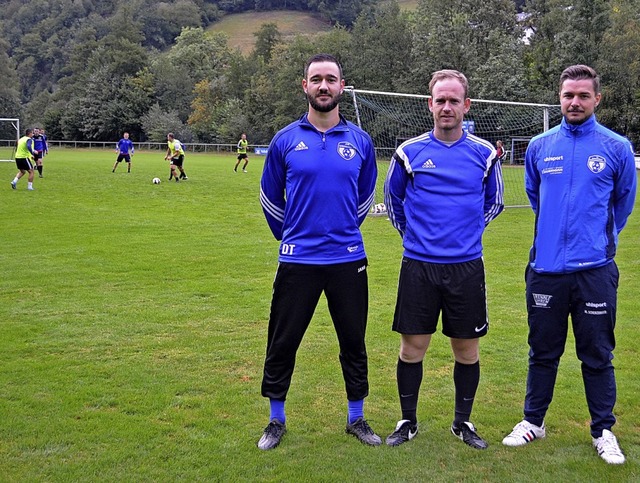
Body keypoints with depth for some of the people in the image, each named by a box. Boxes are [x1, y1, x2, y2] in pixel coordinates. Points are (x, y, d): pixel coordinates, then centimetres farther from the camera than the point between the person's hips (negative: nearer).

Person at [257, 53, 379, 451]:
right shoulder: (286, 140, 0)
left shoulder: (360, 141, 2)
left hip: (348, 260, 1)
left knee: (354, 342, 10)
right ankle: (277, 421, 24)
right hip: (297, 260, -1)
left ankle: (357, 418, 27)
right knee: (283, 343, 6)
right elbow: (270, 198, 11)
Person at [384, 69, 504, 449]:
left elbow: (494, 203, 17)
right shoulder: (410, 151, 0)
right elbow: (393, 200, 15)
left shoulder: (484, 153, 2)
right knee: (412, 347, 4)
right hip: (418, 265, 0)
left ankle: (463, 422, 27)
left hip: (467, 267, 1)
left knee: (467, 350, 8)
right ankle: (408, 421, 22)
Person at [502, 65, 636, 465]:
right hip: (545, 267, 2)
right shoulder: (539, 147, 4)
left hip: (595, 270, -2)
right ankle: (533, 421, 29)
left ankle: (603, 430, 23)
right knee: (543, 352, 14)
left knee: (597, 355, 7)